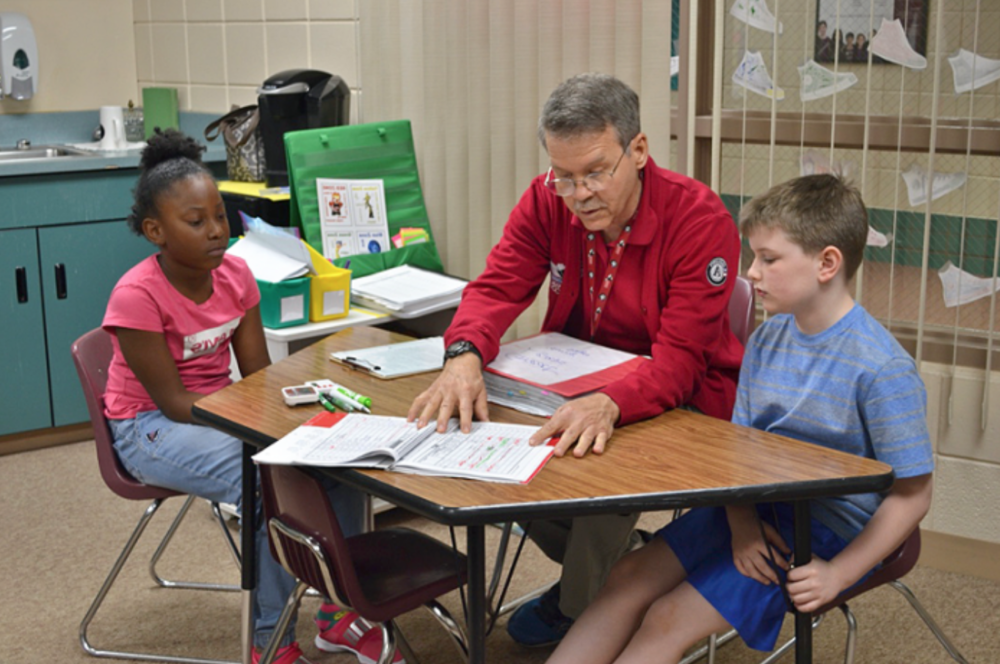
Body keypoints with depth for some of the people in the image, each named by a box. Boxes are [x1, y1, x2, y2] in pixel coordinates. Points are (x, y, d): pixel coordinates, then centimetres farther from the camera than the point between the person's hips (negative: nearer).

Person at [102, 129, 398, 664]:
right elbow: (173, 402, -22)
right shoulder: (136, 297, -22)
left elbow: (259, 376, -2)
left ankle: (338, 613, 1)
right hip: (152, 426, -6)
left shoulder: (234, 274, -4)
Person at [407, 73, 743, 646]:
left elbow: (678, 361, -28)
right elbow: (497, 287, -12)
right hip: (575, 387, 6)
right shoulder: (549, 201, -6)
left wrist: (610, 405, -48)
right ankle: (614, 565, 8)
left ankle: (580, 611, -2)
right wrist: (465, 356, -35)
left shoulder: (700, 220, -22)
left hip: (679, 401, -5)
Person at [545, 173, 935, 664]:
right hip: (754, 510, 7)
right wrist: (742, 523, -12)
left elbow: (912, 495, -15)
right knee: (629, 580, -8)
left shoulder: (881, 367, -19)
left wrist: (838, 573, -18)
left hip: (824, 532, -7)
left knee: (670, 620, -16)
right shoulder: (765, 342, 2)